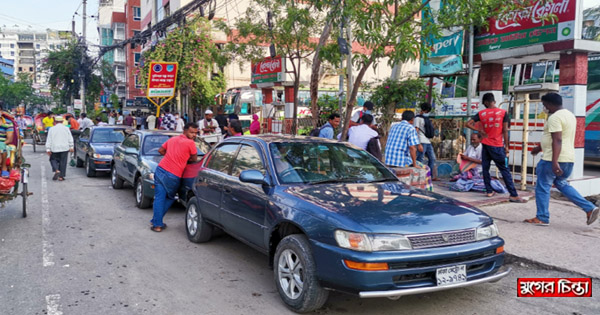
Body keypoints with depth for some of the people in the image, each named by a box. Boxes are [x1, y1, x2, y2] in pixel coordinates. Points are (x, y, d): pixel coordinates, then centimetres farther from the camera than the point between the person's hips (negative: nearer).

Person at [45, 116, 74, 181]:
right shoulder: (66, 128, 4)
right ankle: (61, 176, 3)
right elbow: (70, 139, 3)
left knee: (53, 159, 15)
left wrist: (48, 149, 3)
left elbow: (49, 140, 1)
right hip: (64, 148, 1)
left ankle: (57, 170, -10)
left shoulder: (52, 129, 2)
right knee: (63, 162, 4)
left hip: (55, 148, 0)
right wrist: (71, 147, 7)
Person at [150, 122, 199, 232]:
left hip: (160, 170, 5)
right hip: (173, 176, -5)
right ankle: (157, 221, 20)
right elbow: (194, 159, 6)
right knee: (170, 198, 17)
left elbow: (160, 150, 23)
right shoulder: (190, 143, -4)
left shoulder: (172, 139, 15)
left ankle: (157, 224, 4)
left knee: (159, 198, 7)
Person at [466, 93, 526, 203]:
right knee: (505, 170, -1)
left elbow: (468, 124, -3)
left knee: (485, 168, 13)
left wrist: (480, 130, 4)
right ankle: (514, 195, -2)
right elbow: (505, 131, -5)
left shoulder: (481, 113, 1)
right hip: (497, 146, -2)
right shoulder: (503, 112, -4)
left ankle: (489, 191, 14)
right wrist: (506, 146, 0)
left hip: (485, 144, 3)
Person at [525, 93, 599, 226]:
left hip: (552, 160, -10)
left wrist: (554, 162, -30)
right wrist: (540, 147, 32)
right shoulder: (570, 115, 16)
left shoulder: (555, 118, -16)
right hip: (569, 159, 10)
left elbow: (557, 141, -25)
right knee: (561, 184, 22)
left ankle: (542, 218, 8)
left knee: (542, 187, 2)